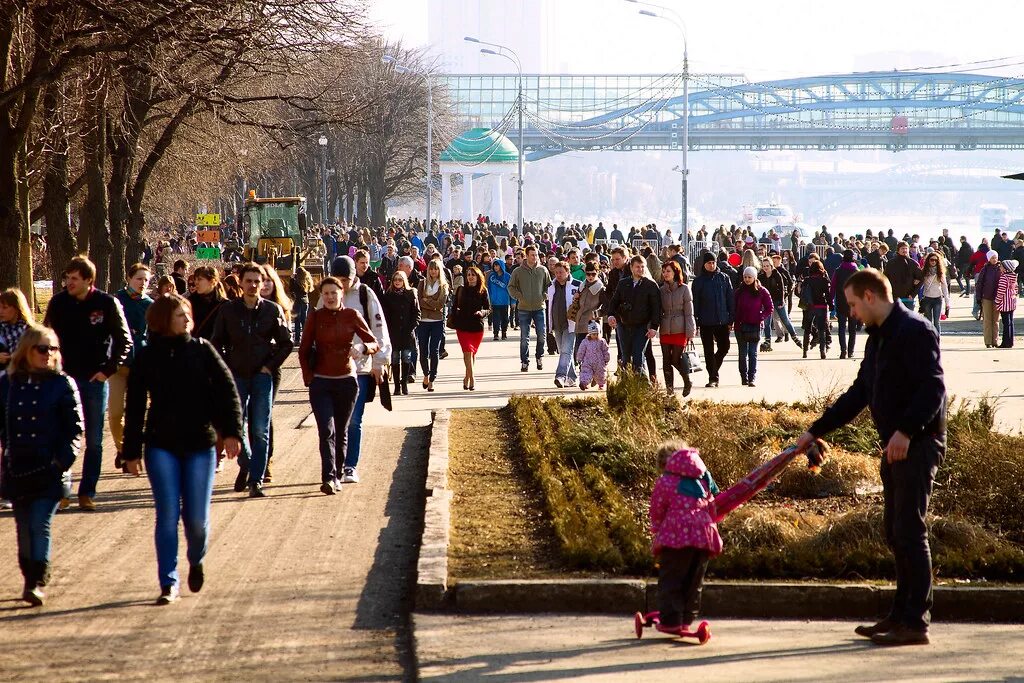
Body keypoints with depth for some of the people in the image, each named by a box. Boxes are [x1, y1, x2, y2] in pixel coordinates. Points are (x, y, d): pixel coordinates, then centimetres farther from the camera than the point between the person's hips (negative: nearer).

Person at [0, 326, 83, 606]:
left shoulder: (62, 384, -1)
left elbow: (75, 428, -1)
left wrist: (64, 460, -12)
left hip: (49, 470, -3)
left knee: (40, 526, -10)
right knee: (24, 528, 9)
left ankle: (37, 583, -8)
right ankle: (30, 578, 20)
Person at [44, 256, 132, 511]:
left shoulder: (108, 304, -6)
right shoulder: (58, 303, 0)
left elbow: (124, 340, -1)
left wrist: (108, 369, -8)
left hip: (95, 380, -1)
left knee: (94, 442, 5)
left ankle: (87, 493, 12)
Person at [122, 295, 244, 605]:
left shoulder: (202, 350, 2)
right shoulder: (147, 357, 2)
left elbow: (226, 390, 0)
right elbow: (135, 407, 6)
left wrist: (231, 431, -11)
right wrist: (132, 451, 4)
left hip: (200, 445, 0)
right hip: (161, 446, 0)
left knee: (197, 518, 0)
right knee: (167, 516, -5)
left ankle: (196, 562, 30)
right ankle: (168, 583, 2)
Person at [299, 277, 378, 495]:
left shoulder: (352, 316, 1)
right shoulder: (315, 317, 1)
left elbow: (374, 343, -1)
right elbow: (304, 350, 5)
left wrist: (362, 348, -22)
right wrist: (308, 377, -4)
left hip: (346, 381, 1)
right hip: (320, 382, -1)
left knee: (341, 431, 10)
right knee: (327, 431, -13)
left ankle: (337, 475, 22)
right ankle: (328, 478, -21)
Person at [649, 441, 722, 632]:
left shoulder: (664, 482, 4)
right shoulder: (703, 481, 19)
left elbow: (657, 513, 6)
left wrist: (656, 535, 20)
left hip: (676, 537, -5)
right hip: (704, 536, 5)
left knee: (670, 581, 2)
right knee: (694, 582, 16)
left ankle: (670, 620, -3)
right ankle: (687, 619, 19)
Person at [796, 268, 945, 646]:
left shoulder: (915, 331, -13)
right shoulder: (878, 338, 18)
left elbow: (933, 387, -21)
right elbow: (859, 394, 24)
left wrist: (906, 430, -30)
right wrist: (816, 430, 23)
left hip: (917, 445, -10)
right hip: (896, 446, 10)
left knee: (910, 533, -9)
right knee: (896, 534, 12)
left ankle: (915, 623, -6)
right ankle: (900, 615, 19)